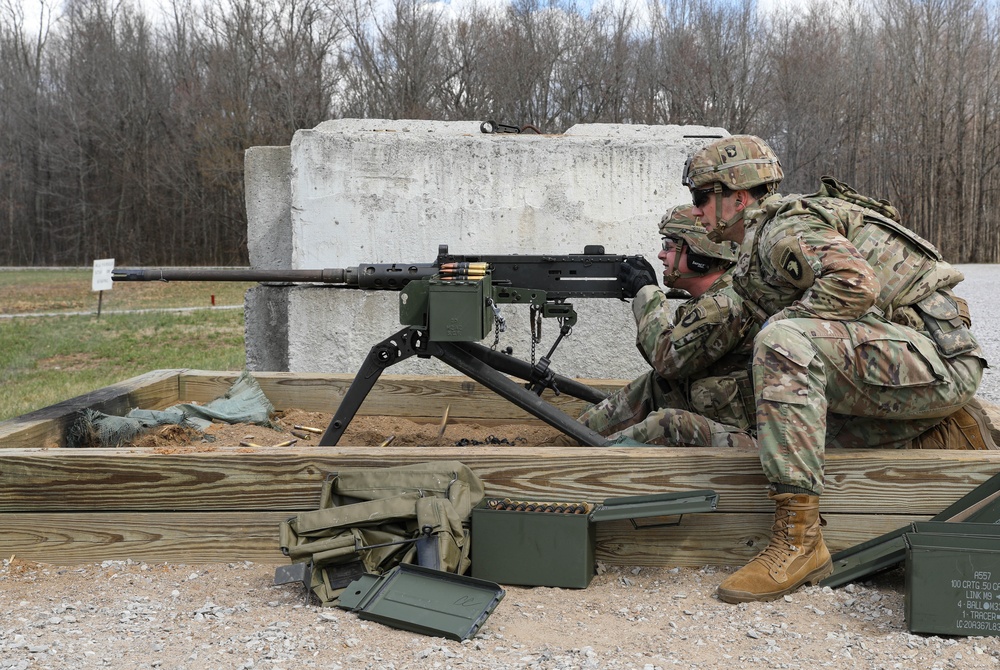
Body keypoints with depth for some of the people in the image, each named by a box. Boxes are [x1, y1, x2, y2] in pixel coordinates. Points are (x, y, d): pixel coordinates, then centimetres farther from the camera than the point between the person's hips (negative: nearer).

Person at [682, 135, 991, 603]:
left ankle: (798, 541, -29)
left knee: (785, 340, -29)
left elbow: (855, 282, -28)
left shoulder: (783, 226, -11)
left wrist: (779, 321, -16)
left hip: (937, 358, -10)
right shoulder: (761, 240, 19)